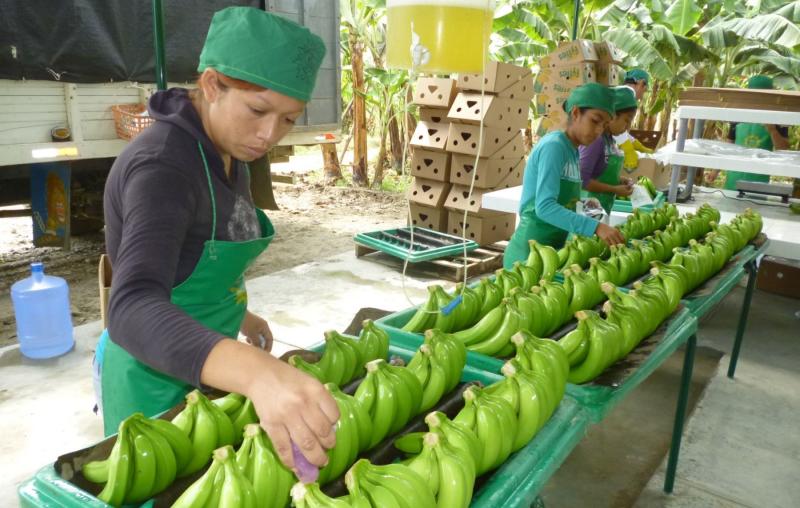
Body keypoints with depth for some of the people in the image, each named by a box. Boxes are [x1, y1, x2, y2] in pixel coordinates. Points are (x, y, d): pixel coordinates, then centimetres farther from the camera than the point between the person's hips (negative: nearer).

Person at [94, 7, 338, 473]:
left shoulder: (230, 155, -3)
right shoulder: (161, 163, -29)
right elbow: (133, 309, -44)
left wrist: (240, 316, 20)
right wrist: (257, 372, -60)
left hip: (206, 367, 8)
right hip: (158, 378, -8)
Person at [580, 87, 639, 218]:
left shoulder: (609, 138, 8)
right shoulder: (595, 138, -19)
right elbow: (582, 179, -23)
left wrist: (619, 180, 3)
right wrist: (614, 190, -18)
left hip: (604, 207, 9)